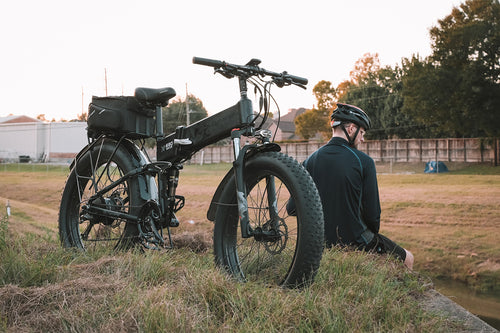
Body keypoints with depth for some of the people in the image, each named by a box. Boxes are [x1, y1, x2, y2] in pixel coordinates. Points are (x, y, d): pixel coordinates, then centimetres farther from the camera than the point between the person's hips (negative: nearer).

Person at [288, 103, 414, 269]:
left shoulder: (310, 161, -2)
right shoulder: (364, 162, -14)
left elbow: (292, 209, -2)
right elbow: (372, 213, -12)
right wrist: (373, 235, 9)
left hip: (322, 243, 6)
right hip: (356, 241, -6)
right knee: (407, 258, 18)